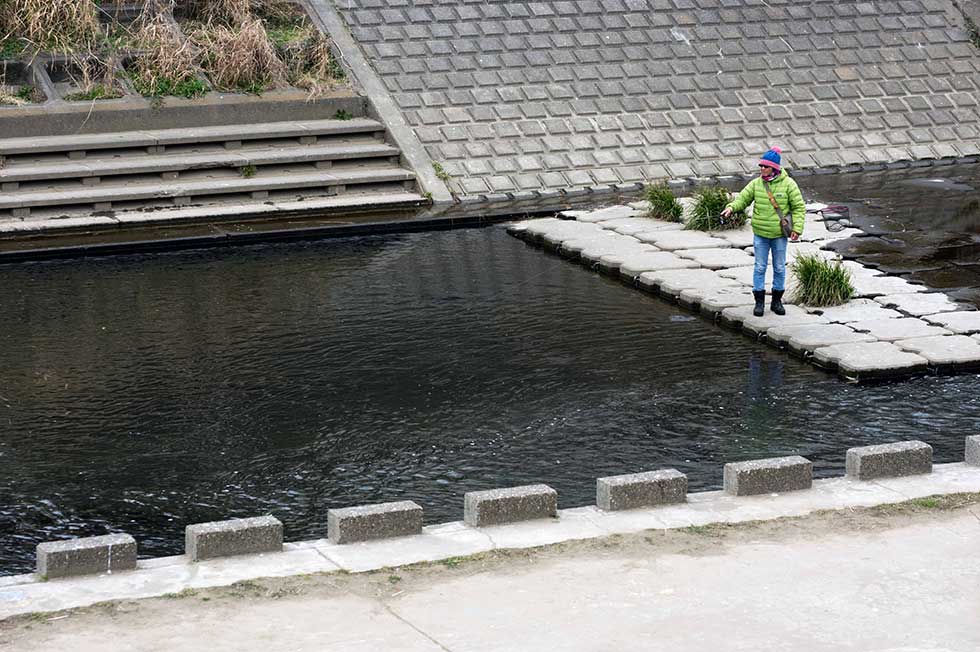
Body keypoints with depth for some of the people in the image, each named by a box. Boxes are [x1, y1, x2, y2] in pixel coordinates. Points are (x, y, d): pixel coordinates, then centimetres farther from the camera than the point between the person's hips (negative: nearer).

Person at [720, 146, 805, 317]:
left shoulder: (788, 184, -8)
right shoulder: (756, 184, -1)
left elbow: (799, 207, -4)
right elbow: (743, 198, 3)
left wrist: (797, 228, -12)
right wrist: (731, 207, -18)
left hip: (779, 234, -2)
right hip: (760, 234, 2)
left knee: (779, 268, 9)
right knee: (760, 267, 4)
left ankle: (777, 301, 21)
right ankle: (759, 301, 11)